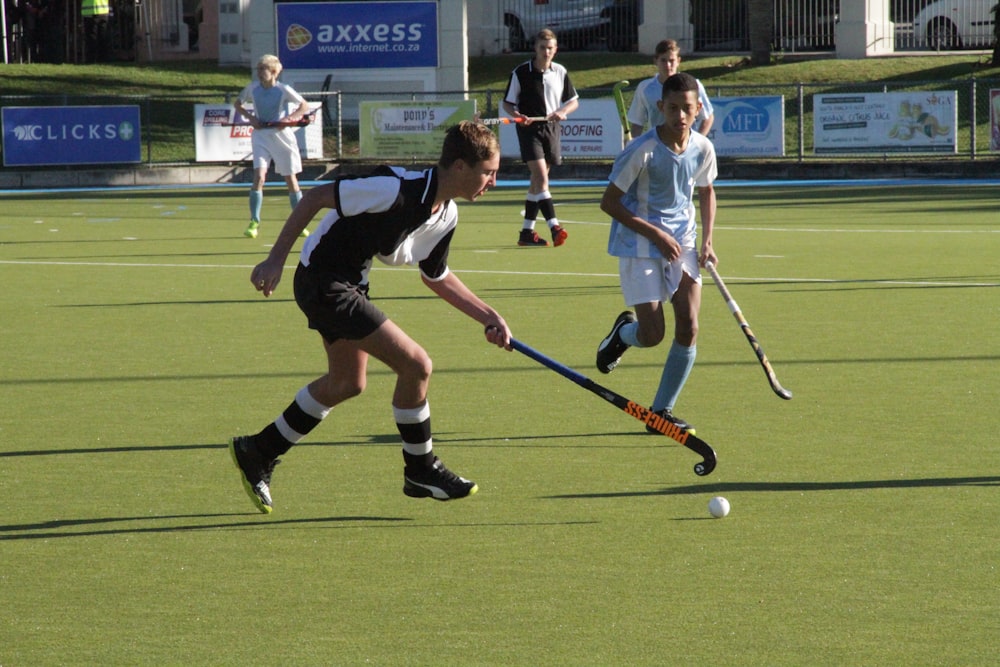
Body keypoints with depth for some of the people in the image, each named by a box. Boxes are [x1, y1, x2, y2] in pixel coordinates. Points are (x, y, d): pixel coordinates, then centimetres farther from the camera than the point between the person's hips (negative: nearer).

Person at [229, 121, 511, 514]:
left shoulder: (446, 216, -1)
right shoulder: (398, 189, -28)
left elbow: (436, 277, 15)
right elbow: (316, 196, -22)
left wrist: (489, 317, 6)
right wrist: (276, 259, -22)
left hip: (350, 281, 10)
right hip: (324, 283, -10)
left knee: (347, 383, 23)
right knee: (416, 364, -13)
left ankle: (258, 453, 37)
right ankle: (421, 473, 5)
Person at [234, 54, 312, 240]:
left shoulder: (283, 90, -9)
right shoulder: (252, 88, -1)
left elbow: (305, 106, -2)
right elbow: (238, 104, 14)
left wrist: (289, 119, -17)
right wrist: (251, 118, -3)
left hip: (282, 136, -1)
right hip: (261, 136, 1)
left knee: (291, 180, 6)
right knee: (259, 177, -16)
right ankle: (254, 222, -10)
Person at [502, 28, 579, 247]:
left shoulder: (560, 72, 5)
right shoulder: (520, 73, -4)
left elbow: (573, 101, 12)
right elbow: (508, 103, 1)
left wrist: (561, 112, -9)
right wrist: (516, 115, -20)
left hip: (551, 129, 4)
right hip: (529, 129, -4)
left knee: (537, 180, 9)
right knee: (541, 177, -17)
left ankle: (527, 232, 15)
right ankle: (554, 227, -24)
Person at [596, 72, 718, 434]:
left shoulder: (702, 148, -3)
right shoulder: (642, 150, -19)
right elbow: (609, 202, -14)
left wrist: (707, 240, 5)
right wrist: (656, 234, -18)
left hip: (682, 243, 5)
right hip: (639, 246, -5)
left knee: (688, 326, -7)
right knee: (652, 335, -10)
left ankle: (662, 410, 7)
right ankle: (623, 332, 29)